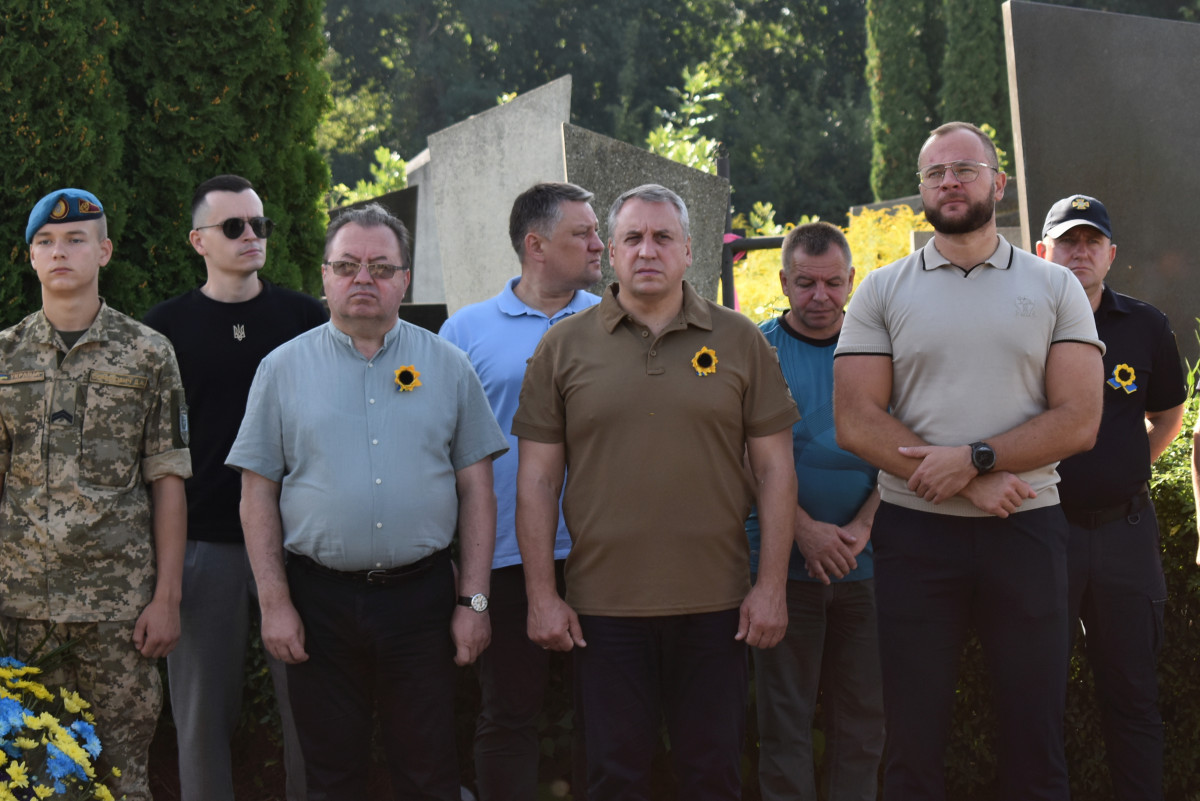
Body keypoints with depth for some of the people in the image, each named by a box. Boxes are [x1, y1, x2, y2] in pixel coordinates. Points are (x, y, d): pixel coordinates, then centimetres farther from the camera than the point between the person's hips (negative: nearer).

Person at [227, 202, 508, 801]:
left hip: (421, 595, 0)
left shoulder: (447, 365, 6)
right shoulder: (284, 367, 4)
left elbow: (475, 488, 6)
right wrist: (274, 602, -4)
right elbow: (258, 492, 4)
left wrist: (474, 600, 0)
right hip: (319, 601, 0)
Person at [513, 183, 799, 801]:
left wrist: (772, 586, -2)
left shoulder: (739, 340, 4)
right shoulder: (563, 347, 4)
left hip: (715, 603, 0)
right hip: (602, 605, 0)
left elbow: (775, 468, 4)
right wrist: (541, 595, -1)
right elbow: (537, 479, 4)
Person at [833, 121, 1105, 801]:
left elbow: (1079, 421, -3)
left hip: (1026, 526, 0)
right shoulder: (882, 293, 6)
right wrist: (972, 486, -13)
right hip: (915, 533, 0)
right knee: (915, 745, 6)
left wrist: (975, 458, -16)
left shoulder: (1055, 288, 6)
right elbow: (857, 423, -4)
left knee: (1036, 742, 4)